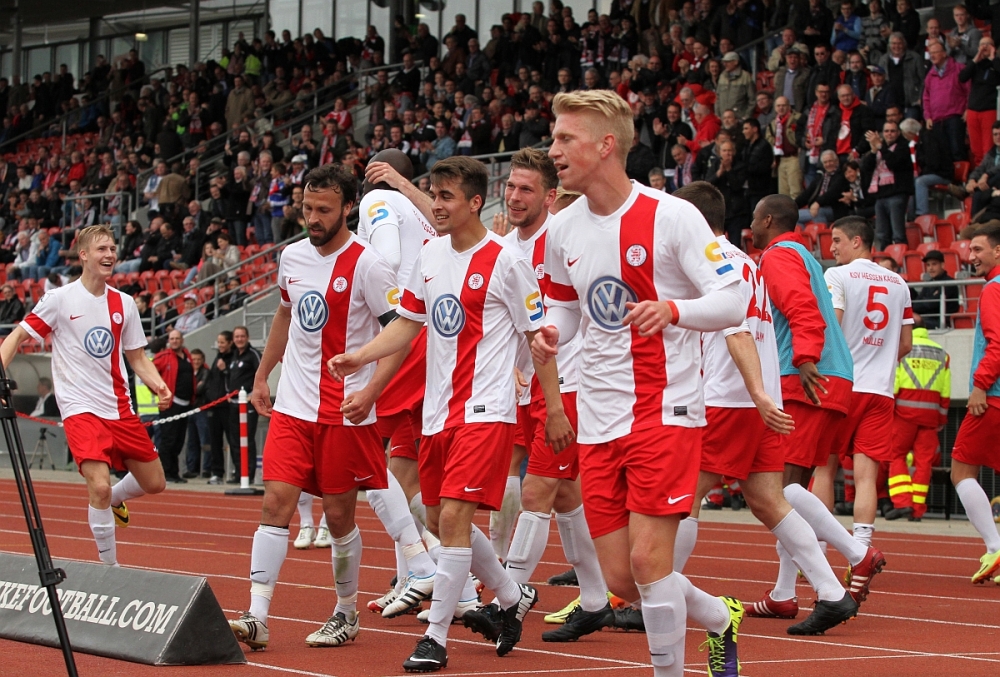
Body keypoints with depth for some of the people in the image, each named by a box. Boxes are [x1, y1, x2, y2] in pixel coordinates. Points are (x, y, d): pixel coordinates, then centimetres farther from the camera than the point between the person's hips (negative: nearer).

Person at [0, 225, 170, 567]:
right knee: (99, 485, -21)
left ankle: (113, 499, 42)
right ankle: (110, 567, -4)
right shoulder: (60, 299, -6)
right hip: (80, 409, -5)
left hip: (120, 408, 5)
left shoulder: (124, 304, 6)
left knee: (154, 483, 8)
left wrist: (159, 385, -6)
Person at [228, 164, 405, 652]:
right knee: (276, 503, -6)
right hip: (292, 406, 5)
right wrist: (262, 375, 24)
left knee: (339, 516, 5)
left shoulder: (366, 265, -11)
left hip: (345, 412, -5)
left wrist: (370, 391, -24)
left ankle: (347, 612, 24)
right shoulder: (292, 256, 8)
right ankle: (257, 617, -9)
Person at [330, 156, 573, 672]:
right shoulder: (429, 255, 8)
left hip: (485, 411, -7)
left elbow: (537, 337, -5)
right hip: (438, 411, 7)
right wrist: (359, 357, 0)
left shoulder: (505, 261, -10)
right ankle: (514, 598, 33)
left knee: (453, 517, -15)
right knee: (440, 522, 12)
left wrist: (554, 408, -5)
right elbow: (408, 323, 15)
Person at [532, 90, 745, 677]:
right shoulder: (562, 231, 7)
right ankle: (720, 618, 31)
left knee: (648, 560, -13)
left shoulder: (671, 216, -10)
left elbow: (732, 300, -11)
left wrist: (671, 309, -30)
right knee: (621, 578, 5)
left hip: (666, 409, -6)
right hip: (598, 421, 6)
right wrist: (551, 336, -1)